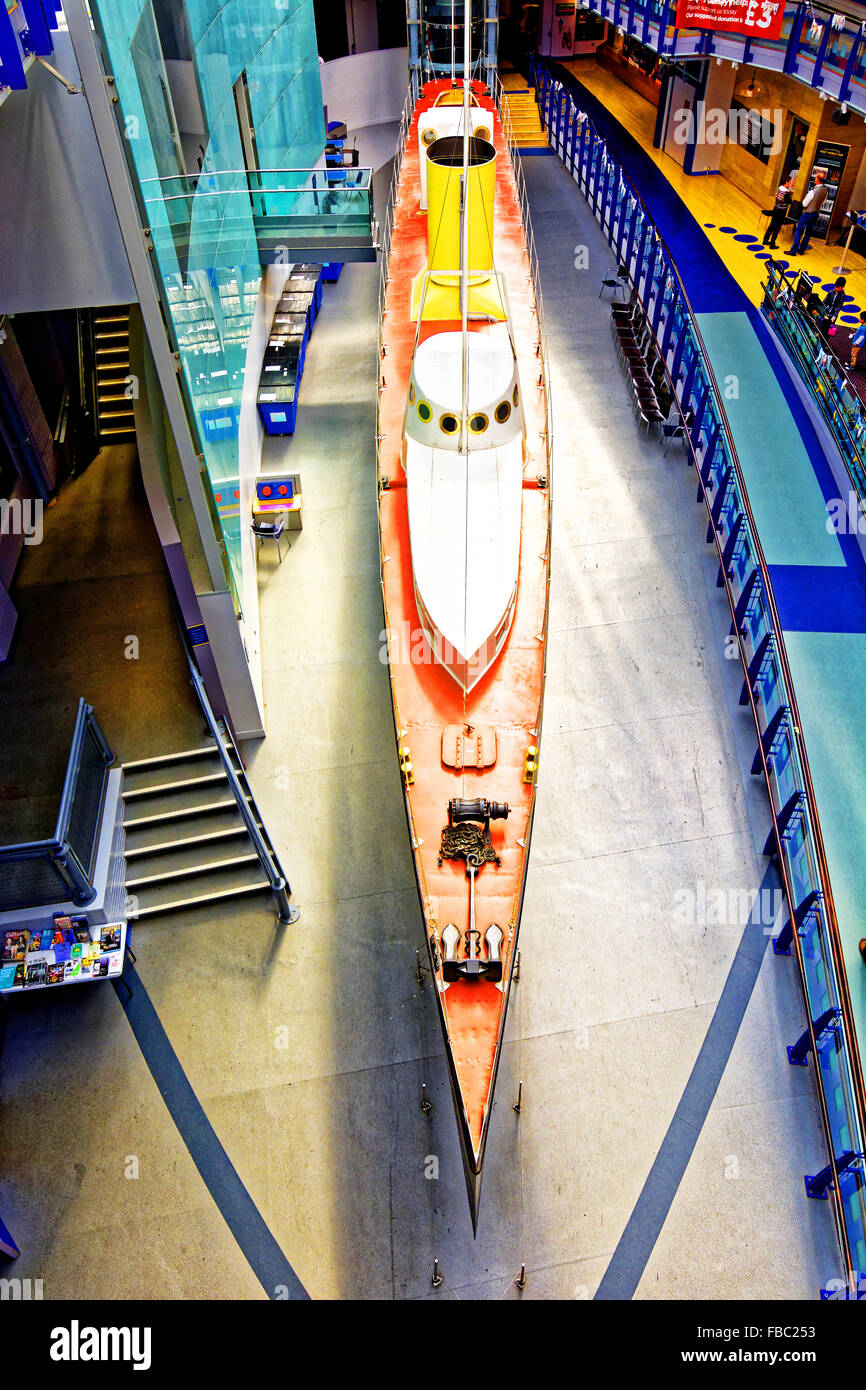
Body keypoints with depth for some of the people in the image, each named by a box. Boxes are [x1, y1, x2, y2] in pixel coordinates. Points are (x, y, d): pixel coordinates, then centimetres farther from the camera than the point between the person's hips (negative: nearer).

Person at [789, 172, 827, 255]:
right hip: (816, 213, 7)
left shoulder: (813, 191, -24)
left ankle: (793, 251, -1)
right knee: (808, 232, 16)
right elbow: (823, 202, 11)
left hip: (808, 213, -7)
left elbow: (804, 204, -17)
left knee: (798, 232, 0)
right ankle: (801, 250, 23)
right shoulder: (825, 190, -2)